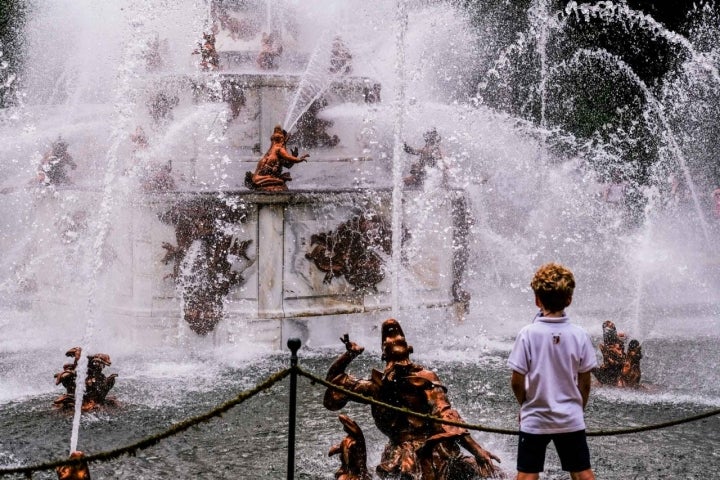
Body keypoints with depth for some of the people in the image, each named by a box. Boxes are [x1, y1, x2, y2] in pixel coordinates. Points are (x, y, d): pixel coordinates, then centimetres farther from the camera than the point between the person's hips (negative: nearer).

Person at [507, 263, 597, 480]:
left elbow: (517, 382, -10)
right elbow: (585, 382, 0)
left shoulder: (528, 334, -14)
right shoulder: (579, 335, -7)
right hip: (571, 419, 2)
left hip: (535, 419, -2)